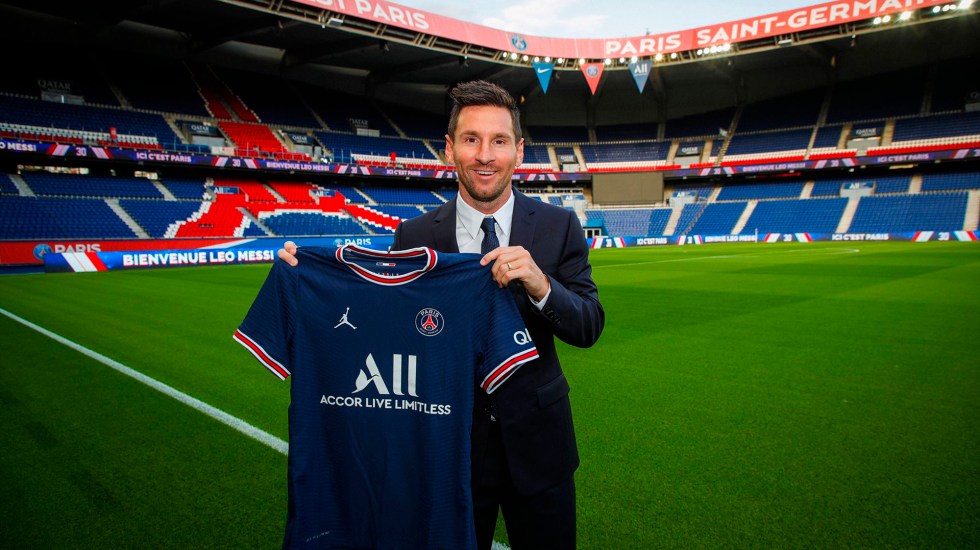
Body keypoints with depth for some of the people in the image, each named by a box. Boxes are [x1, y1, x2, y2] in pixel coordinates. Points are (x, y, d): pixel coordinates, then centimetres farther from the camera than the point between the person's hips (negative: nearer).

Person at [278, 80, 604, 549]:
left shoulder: (558, 226, -6)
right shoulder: (414, 237, -7)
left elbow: (589, 329, -8)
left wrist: (541, 285, -28)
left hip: (537, 441, 1)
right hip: (451, 442, 0)